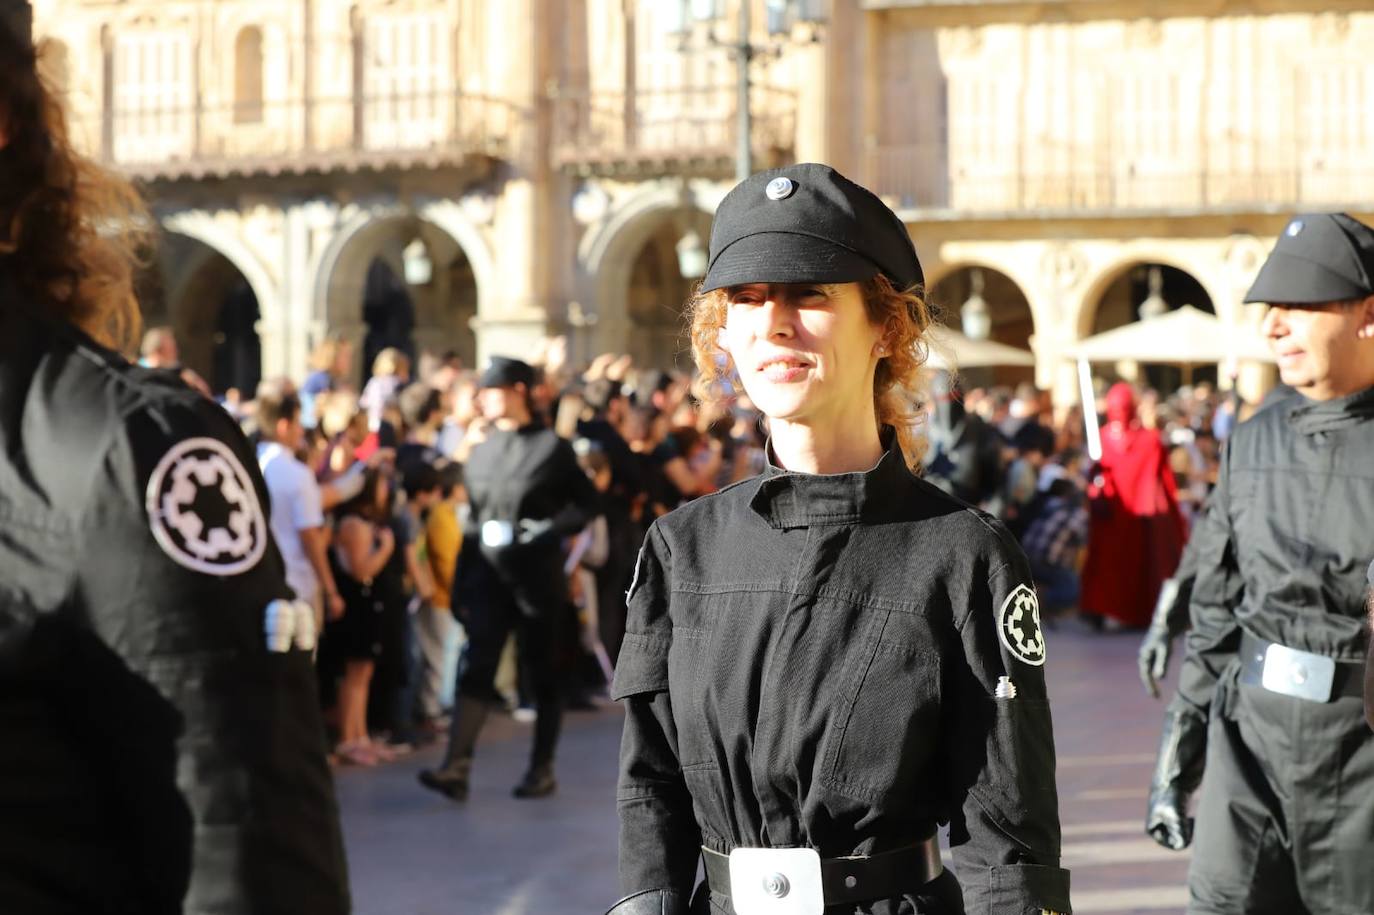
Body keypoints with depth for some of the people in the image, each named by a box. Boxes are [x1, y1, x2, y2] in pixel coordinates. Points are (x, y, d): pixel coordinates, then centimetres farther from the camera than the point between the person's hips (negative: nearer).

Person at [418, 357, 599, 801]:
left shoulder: (551, 447, -3)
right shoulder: (481, 452, 11)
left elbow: (586, 504, -2)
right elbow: (473, 517, 14)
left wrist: (548, 529, -18)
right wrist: (461, 580, 9)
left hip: (537, 577, -4)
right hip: (489, 575, 4)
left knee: (542, 674, 6)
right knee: (477, 668, -7)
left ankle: (542, 768, 16)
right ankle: (456, 766, -13)